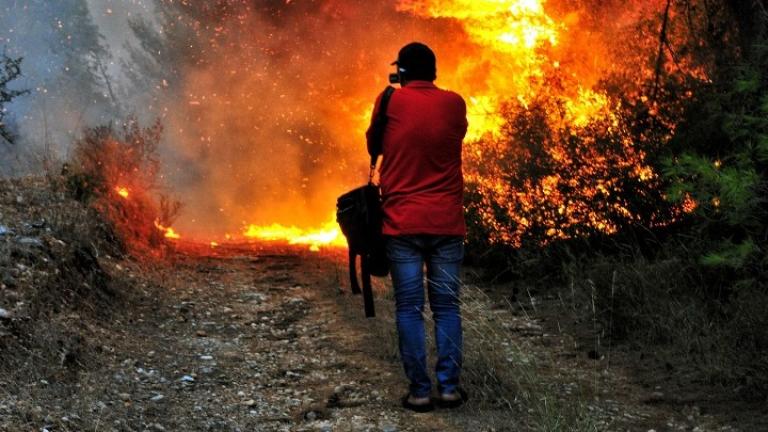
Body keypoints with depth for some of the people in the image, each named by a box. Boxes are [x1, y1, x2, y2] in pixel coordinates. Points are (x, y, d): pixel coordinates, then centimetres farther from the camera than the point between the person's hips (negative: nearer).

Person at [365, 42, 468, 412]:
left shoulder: (390, 101, -1)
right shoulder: (454, 103, 2)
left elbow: (374, 144, 15)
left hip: (402, 222, -1)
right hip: (447, 222, 1)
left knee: (409, 308, 2)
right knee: (446, 306, 7)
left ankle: (419, 390, 1)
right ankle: (449, 386, 4)